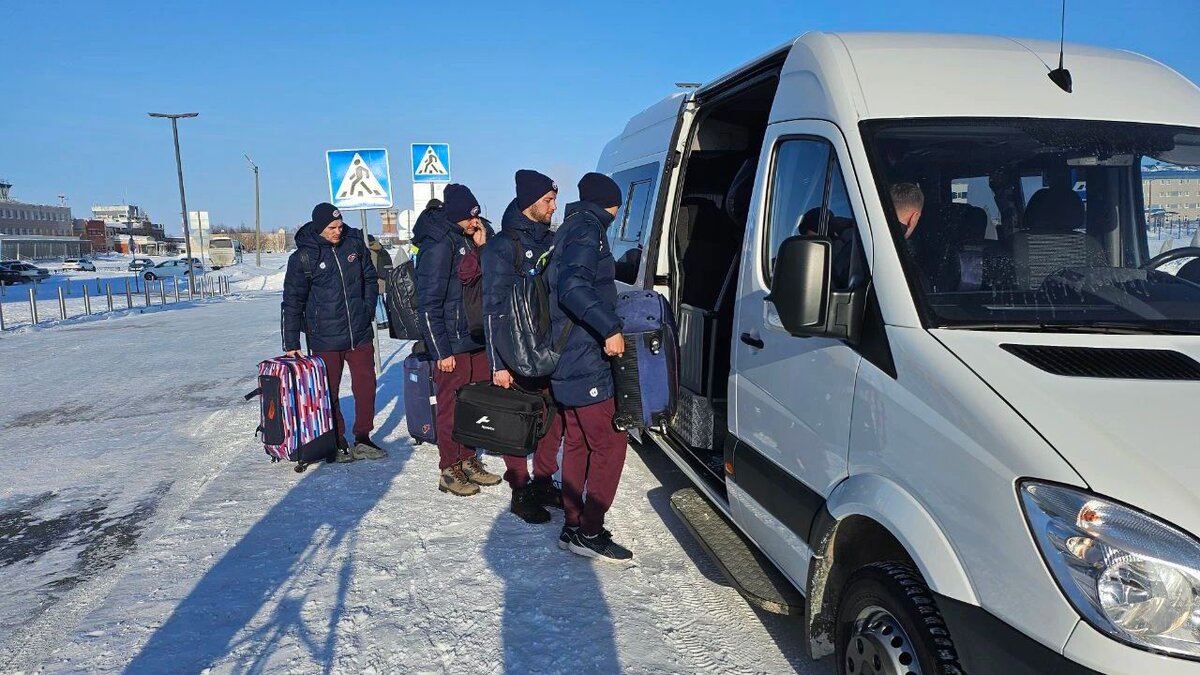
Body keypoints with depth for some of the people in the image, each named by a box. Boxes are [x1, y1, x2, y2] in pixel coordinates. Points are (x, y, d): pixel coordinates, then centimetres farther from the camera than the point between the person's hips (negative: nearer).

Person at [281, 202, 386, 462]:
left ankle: (362, 439, 20)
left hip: (360, 333, 3)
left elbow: (370, 278, 15)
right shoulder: (303, 257, -8)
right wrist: (291, 344, -6)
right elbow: (293, 302, -5)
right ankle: (337, 443, 20)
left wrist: (368, 309, 4)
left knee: (366, 386, 7)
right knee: (330, 392, 6)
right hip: (325, 339, -3)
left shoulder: (354, 243, 1)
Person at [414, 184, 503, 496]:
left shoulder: (469, 237, 9)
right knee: (452, 406, 2)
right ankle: (449, 472, 14)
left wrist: (482, 248, -2)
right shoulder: (438, 245, -16)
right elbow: (428, 303, -17)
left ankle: (469, 461, 28)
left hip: (477, 338, 8)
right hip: (453, 344, -8)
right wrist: (441, 351, -16)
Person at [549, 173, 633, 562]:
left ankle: (573, 526, 22)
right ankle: (589, 532, 1)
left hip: (569, 362, 10)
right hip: (587, 362, -10)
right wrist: (610, 328, -31)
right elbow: (573, 286, -27)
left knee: (577, 443, 15)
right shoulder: (588, 229, -12)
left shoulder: (571, 228, 18)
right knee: (610, 443, -5)